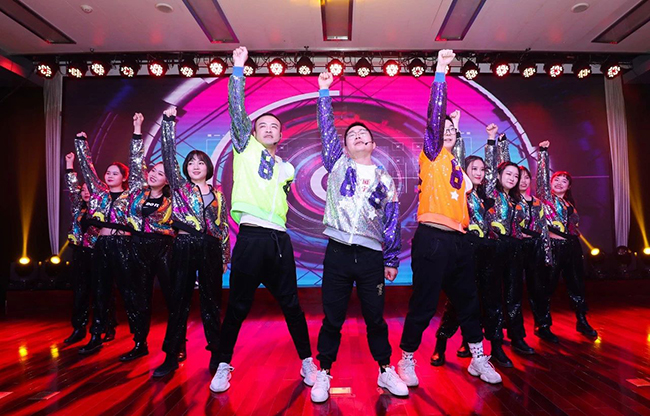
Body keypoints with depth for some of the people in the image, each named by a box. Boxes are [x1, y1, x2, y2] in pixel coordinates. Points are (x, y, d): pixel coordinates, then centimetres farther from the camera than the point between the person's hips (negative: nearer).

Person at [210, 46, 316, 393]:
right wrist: (238, 69, -2)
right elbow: (236, 109, 0)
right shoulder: (246, 149, 9)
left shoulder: (286, 168, 18)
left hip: (279, 238, 3)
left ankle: (307, 363, 24)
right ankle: (223, 366, 22)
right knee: (237, 306, 4)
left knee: (291, 304, 9)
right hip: (250, 237, -3)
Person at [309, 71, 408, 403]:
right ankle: (324, 374, 22)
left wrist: (391, 260, 7)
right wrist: (324, 91, 3)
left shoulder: (385, 179, 10)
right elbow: (327, 129, 3)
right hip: (338, 252, 0)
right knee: (332, 318, 6)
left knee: (375, 318, 10)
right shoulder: (337, 165, 9)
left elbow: (391, 223, 9)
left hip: (371, 255, 1)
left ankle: (386, 371, 27)